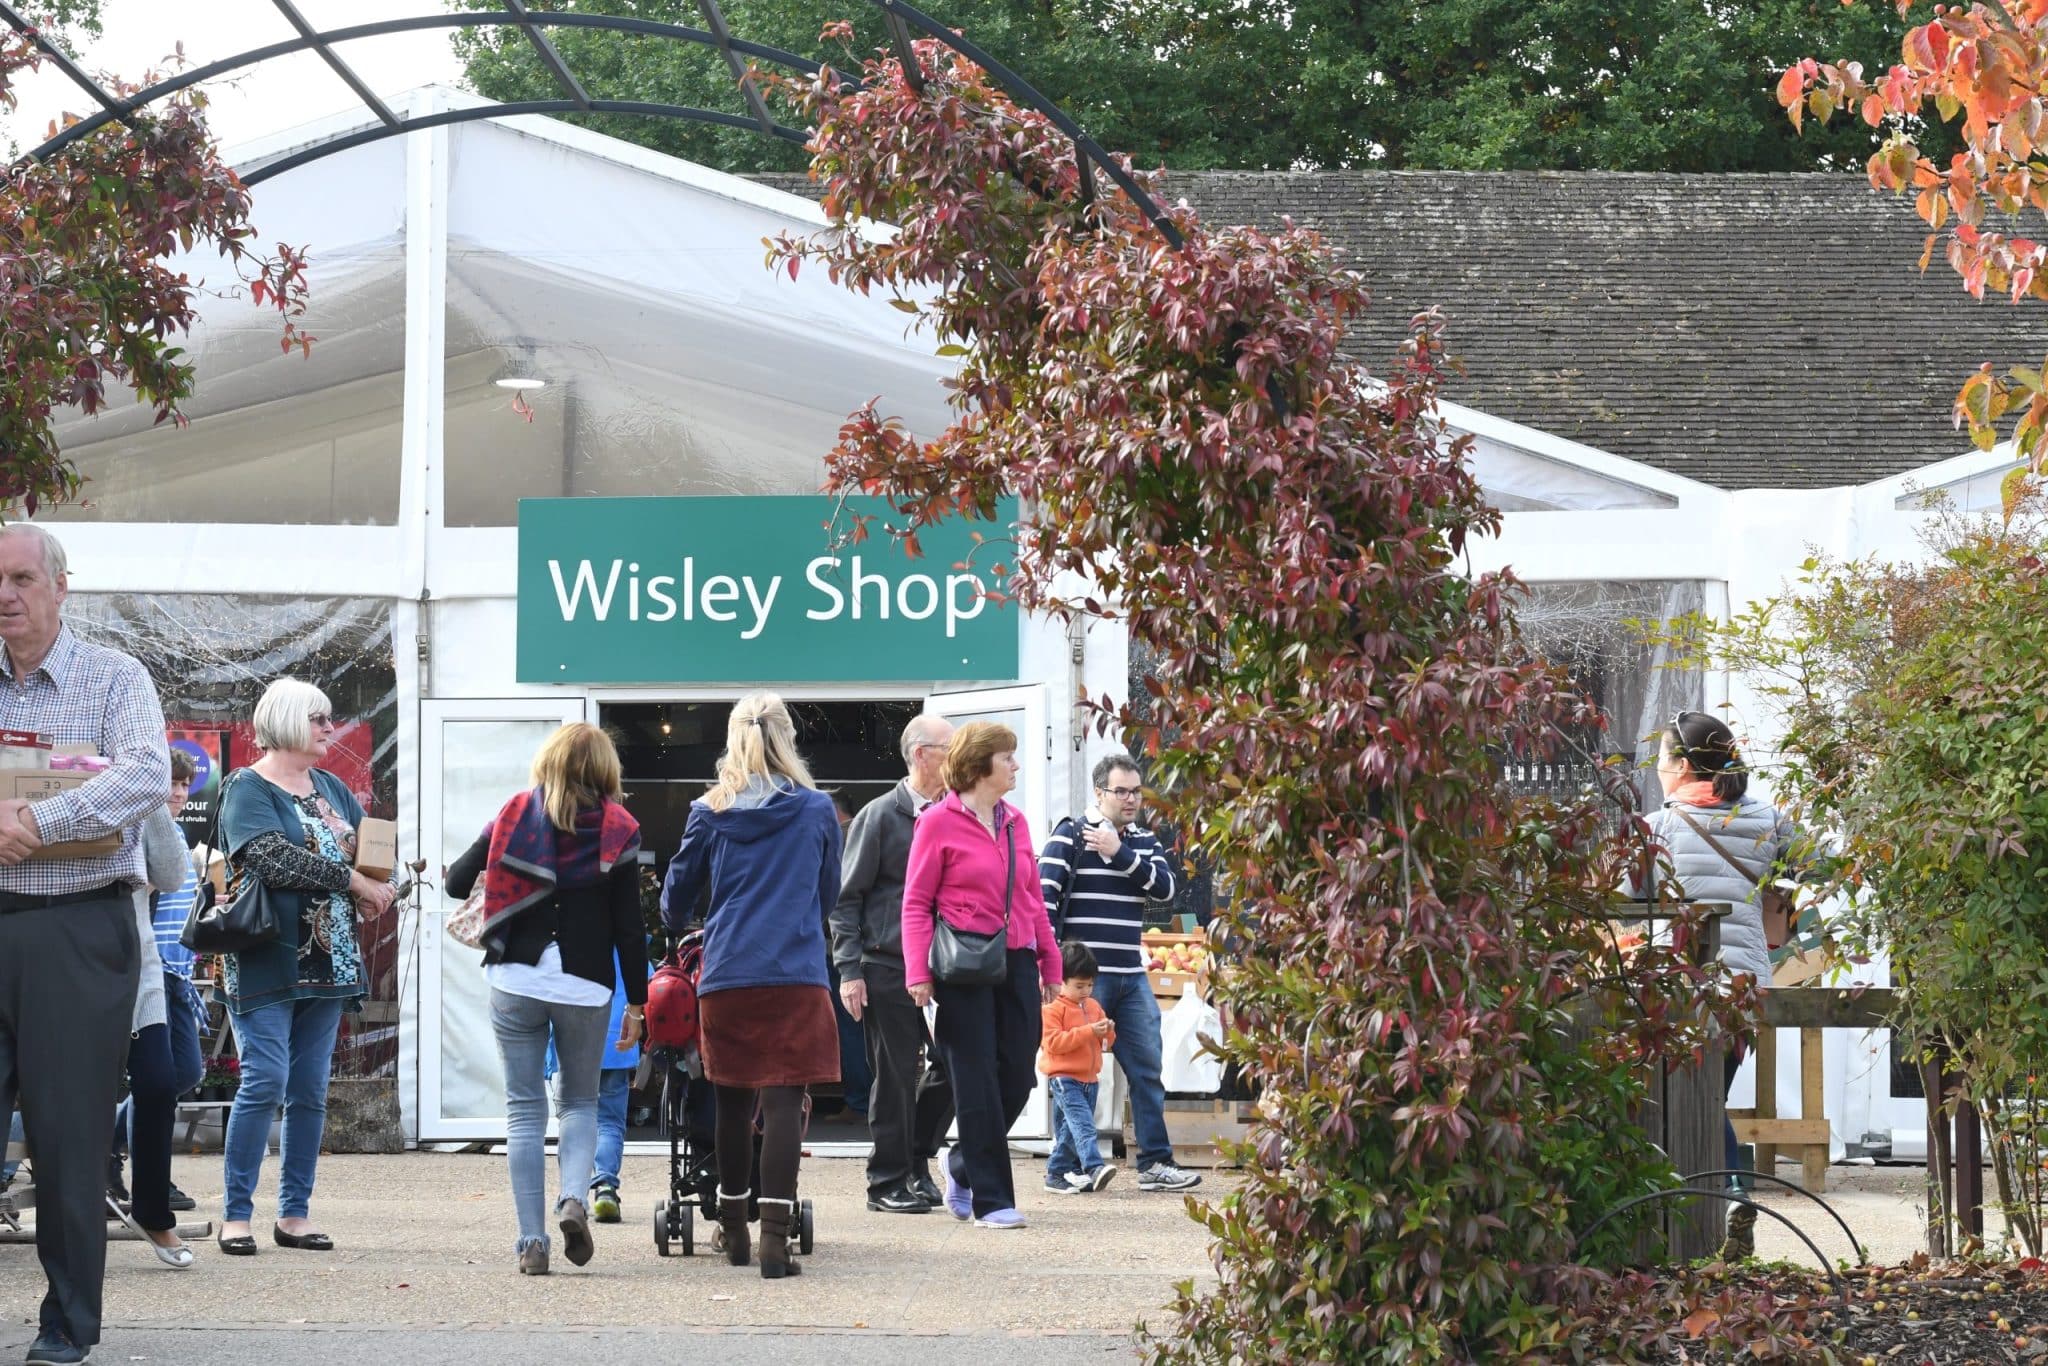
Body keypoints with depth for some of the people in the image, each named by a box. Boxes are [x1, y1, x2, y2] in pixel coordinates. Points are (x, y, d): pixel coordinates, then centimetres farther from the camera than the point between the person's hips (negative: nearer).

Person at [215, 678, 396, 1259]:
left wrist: (375, 892, -5)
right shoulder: (247, 789, -6)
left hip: (326, 964, 7)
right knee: (265, 1080, -12)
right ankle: (236, 1213, -6)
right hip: (266, 964, -7)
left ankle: (294, 1213, 12)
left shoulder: (330, 787, 16)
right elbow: (272, 860, -21)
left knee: (310, 1090, 6)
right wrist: (353, 880, -18)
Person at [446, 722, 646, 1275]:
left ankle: (531, 1242, -1)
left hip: (516, 980, 0)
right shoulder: (617, 829, 0)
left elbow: (456, 882, 4)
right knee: (580, 1101, 17)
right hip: (585, 985, 0)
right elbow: (629, 925, -2)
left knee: (524, 1108, 5)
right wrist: (637, 1001, 4)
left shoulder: (516, 814, 3)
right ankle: (574, 1198, -9)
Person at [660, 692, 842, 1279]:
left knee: (733, 1101, 15)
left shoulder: (709, 813, 4)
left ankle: (733, 1230, 28)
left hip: (725, 975, 2)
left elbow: (676, 895, 15)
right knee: (784, 1103, -6)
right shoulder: (816, 810, 3)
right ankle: (775, 1239, -16)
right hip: (796, 977, -2)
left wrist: (676, 923, 38)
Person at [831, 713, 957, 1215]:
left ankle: (917, 1161, 21)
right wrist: (849, 970, -10)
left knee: (950, 1068, 3)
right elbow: (847, 897, -3)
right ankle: (888, 1182, 8)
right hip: (888, 970, -5)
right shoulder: (881, 816, -3)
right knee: (897, 1075, -2)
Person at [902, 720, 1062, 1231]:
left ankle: (963, 1165, 29)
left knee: (1017, 1079, 6)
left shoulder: (1015, 822, 13)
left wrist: (1050, 962, 15)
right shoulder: (938, 823, -4)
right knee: (978, 1086, -1)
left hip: (1017, 964, 6)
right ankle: (991, 1199, 4)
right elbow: (916, 903, -6)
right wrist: (918, 973, -14)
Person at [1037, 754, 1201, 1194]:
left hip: (1132, 976, 6)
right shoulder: (1070, 835, -4)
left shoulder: (1144, 841, 14)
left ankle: (1155, 1162, 6)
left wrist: (1120, 854, -11)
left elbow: (1165, 887, -3)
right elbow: (1043, 896, -9)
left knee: (1147, 1069, 4)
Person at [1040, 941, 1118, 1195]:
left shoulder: (1093, 1007, 16)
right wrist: (1088, 1032, -22)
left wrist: (1108, 1033, -3)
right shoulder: (1053, 1009, -8)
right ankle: (1094, 1167, -36)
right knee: (1083, 1123, -23)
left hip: (1089, 1079, 8)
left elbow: (1105, 1044, 22)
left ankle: (1057, 1174, 17)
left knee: (1069, 1131, 10)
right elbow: (1053, 1042, -18)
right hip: (1064, 1078, -8)